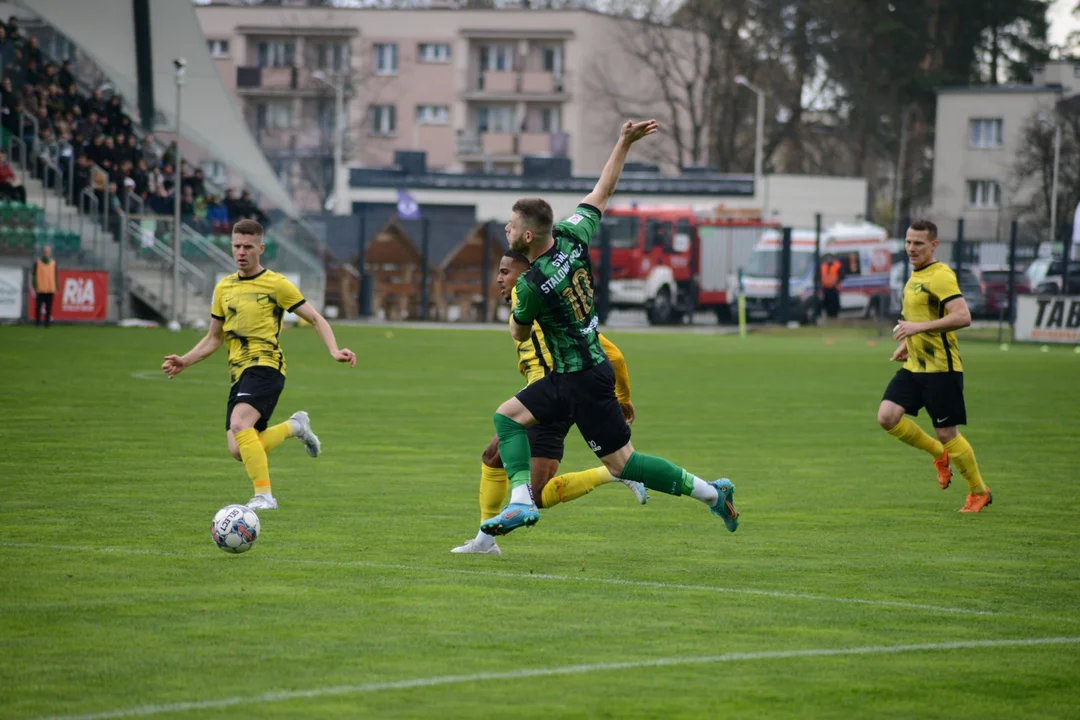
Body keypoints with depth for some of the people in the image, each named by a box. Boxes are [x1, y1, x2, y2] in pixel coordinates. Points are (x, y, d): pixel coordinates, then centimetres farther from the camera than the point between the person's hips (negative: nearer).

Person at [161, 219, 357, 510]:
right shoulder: (224, 288, 16)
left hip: (265, 366, -7)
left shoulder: (276, 284, 0)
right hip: (239, 374, 7)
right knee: (240, 451, -2)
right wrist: (184, 361, 10)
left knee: (239, 423, -31)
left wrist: (334, 351, -13)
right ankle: (294, 426, 24)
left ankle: (265, 496, -27)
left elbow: (315, 319, 3)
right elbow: (214, 338, 24)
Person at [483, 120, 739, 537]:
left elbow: (519, 334, -5)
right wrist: (624, 144, 14)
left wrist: (514, 308, 15)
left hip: (582, 379, -9)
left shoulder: (531, 285, -23)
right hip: (567, 377, 9)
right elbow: (602, 192, 8)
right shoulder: (572, 237, -4)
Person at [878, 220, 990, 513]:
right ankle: (939, 454, 14)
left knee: (947, 434, -3)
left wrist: (919, 327, -29)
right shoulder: (916, 277, 15)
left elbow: (963, 317, -27)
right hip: (914, 366, 8)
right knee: (887, 417, -8)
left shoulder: (940, 276, -15)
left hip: (941, 368, -8)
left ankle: (979, 492, 17)